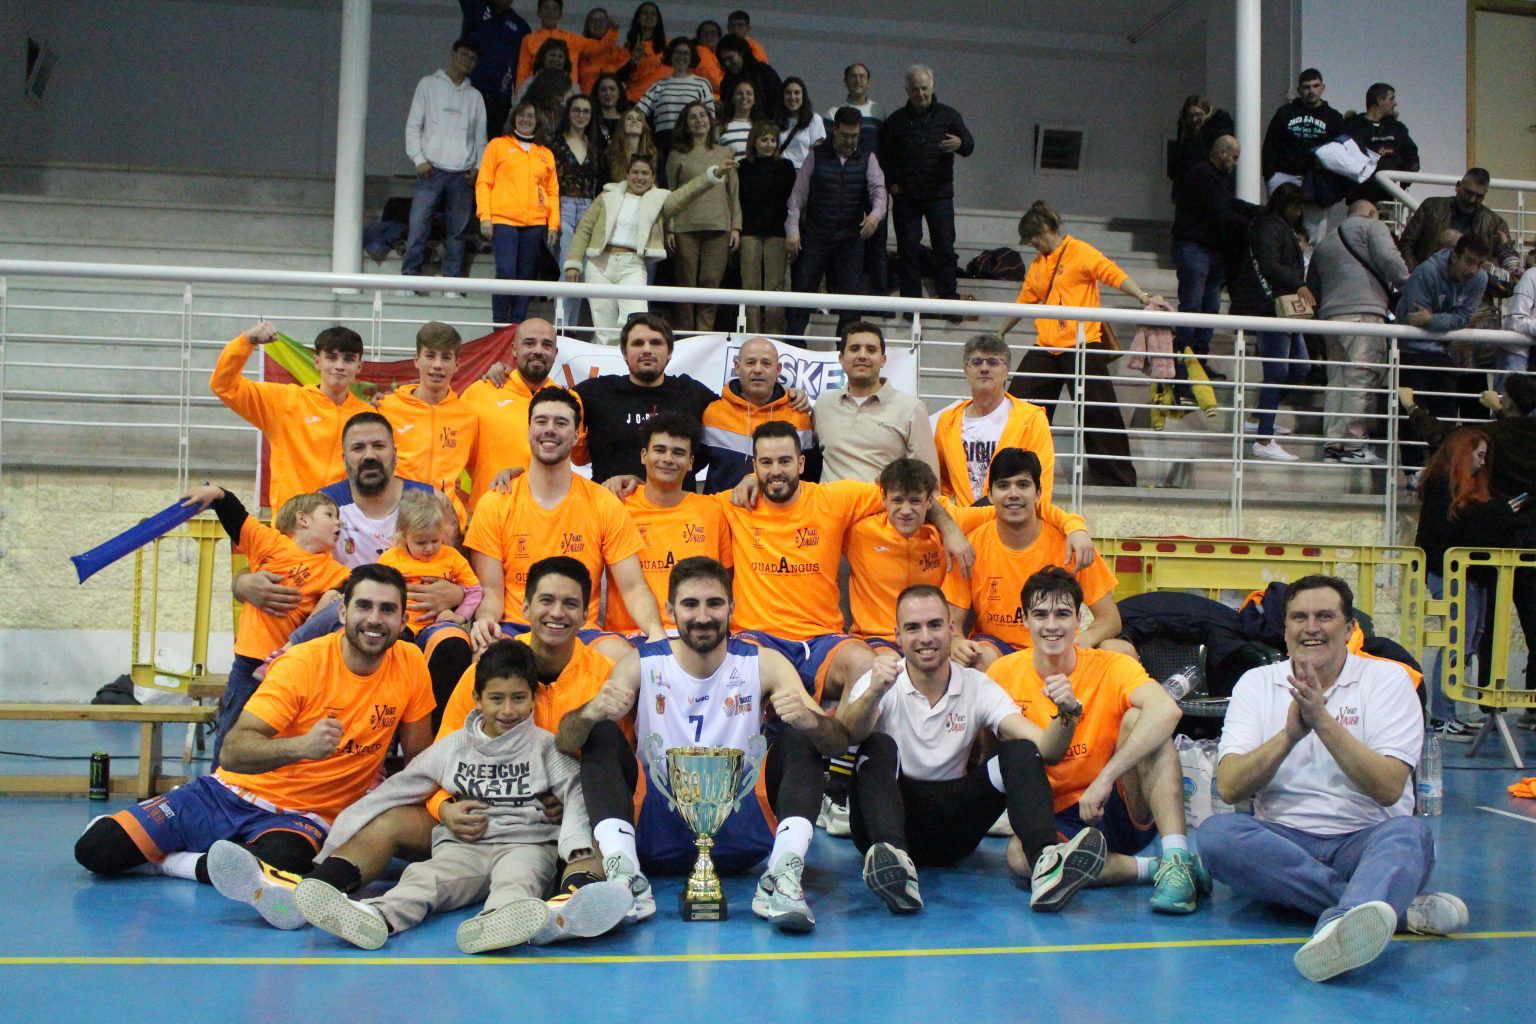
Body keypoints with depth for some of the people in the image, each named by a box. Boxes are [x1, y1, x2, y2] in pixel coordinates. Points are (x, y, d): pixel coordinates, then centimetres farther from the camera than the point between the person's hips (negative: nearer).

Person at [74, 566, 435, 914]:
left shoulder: (411, 665, -5)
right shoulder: (302, 663, -13)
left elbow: (418, 759, 5)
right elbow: (232, 752, -20)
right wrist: (300, 746, -38)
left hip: (302, 817, 0)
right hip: (233, 793, 0)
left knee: (276, 866, -37)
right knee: (94, 851, -11)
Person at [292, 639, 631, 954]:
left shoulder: (545, 746, 8)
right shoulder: (453, 746, 16)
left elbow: (576, 793, -6)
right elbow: (393, 792, 15)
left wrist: (577, 846, -27)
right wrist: (333, 846, 9)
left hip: (527, 844, -2)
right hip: (464, 847, 3)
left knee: (518, 874, -36)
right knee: (425, 875, -27)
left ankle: (497, 922, -68)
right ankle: (375, 916, -57)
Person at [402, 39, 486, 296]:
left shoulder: (475, 96, 18)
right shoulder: (429, 84, 10)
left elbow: (480, 137, 18)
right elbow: (413, 125, 6)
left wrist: (478, 167, 3)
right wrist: (418, 158, -6)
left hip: (463, 175, 2)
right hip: (431, 170, -2)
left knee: (457, 231, 1)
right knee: (419, 226, -9)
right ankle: (409, 278, -4)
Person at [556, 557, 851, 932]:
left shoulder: (763, 664, -1)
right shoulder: (642, 666, -1)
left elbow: (840, 742, -10)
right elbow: (564, 744, -10)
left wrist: (810, 719, -35)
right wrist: (589, 712, -34)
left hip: (743, 834, 0)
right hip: (660, 835, 0)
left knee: (800, 737, -16)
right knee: (599, 734, -15)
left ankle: (784, 877, -29)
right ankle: (624, 875, -28)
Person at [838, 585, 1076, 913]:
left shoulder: (977, 687, 2)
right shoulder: (880, 683, -4)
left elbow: (1045, 750, -10)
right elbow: (847, 736, -27)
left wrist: (1065, 717, -32)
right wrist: (873, 694, -48)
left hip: (952, 831, 2)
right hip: (888, 822, -2)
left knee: (1021, 753, -17)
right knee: (878, 747, -29)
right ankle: (890, 856, -52)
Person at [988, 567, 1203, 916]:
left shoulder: (1110, 667, -8)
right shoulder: (1003, 675, -2)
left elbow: (1166, 709, -29)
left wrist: (1105, 778, -38)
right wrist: (1065, 716, -16)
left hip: (1125, 813, -1)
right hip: (1058, 820, 1)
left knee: (1138, 719, -25)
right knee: (1019, 853, -33)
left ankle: (1177, 861, -31)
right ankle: (1153, 868, -21)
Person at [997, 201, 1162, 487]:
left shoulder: (1079, 252, -4)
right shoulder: (1038, 265, 17)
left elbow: (1113, 274, -15)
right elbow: (1024, 300, 28)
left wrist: (1144, 297, -30)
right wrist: (1000, 334, 36)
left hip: (1082, 346, -7)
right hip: (1046, 348, 7)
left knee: (1099, 414, -3)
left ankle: (1119, 480, 6)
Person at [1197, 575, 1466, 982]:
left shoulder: (1387, 679, 2)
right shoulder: (1257, 683, 8)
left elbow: (1388, 789, -10)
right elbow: (1229, 787, -4)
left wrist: (1324, 721, -20)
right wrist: (1290, 734, -17)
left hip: (1364, 841, -1)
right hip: (1281, 843, 2)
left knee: (1410, 832, -33)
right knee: (1215, 833, -29)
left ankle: (1344, 924, -66)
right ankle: (1396, 905, -32)